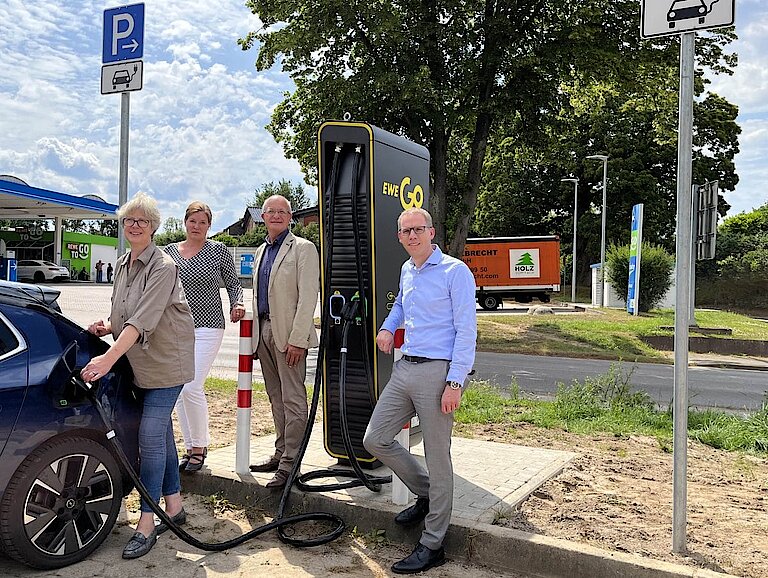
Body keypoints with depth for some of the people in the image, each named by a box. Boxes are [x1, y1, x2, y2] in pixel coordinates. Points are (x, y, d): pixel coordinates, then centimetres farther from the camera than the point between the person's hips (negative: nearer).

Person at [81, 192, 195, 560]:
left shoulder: (163, 267, -17)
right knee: (161, 433, 14)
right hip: (139, 363, 8)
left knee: (150, 436, -9)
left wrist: (108, 358, -36)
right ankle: (174, 507, 26)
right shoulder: (122, 265, 9)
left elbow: (144, 319, -28)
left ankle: (146, 525, 0)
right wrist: (107, 327, -2)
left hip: (166, 363, -8)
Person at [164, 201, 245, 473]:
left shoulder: (219, 251, 0)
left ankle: (200, 446, 4)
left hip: (207, 328, -4)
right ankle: (190, 447, 20)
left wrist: (237, 304, -12)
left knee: (191, 387, -14)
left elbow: (233, 283, 6)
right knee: (178, 390, 6)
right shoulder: (170, 251, 10)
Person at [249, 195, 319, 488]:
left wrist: (297, 339, -20)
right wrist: (255, 336, 17)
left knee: (293, 399, -5)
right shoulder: (260, 252, 18)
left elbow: (308, 297, -13)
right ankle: (280, 453, 24)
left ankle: (290, 464, -1)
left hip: (289, 335, -8)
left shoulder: (303, 248, -6)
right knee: (276, 398, 14)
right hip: (264, 331, 8)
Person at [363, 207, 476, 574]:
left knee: (437, 458, 0)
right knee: (375, 440, 9)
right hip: (405, 368, 8)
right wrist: (388, 327, 17)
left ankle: (432, 545, 14)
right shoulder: (406, 271, 15)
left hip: (438, 371, -8)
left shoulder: (455, 271, -8)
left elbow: (466, 331, -13)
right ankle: (426, 494, 30)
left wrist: (455, 383, -19)